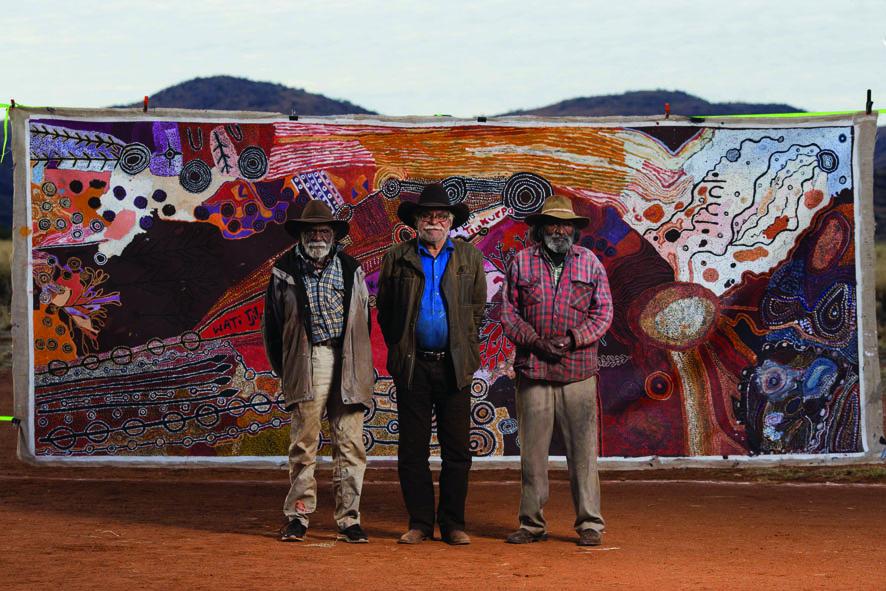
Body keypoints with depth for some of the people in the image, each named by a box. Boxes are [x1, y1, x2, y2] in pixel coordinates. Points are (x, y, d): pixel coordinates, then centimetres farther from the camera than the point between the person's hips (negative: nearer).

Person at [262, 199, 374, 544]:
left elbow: (363, 319, 16)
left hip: (346, 361, 2)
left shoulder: (351, 269, 12)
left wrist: (359, 365, 11)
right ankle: (298, 516, 4)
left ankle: (348, 519, 3)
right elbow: (272, 323, 10)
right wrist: (283, 369, 7)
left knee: (349, 443, 0)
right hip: (306, 360, -2)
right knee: (303, 441, -3)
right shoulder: (285, 271, 7)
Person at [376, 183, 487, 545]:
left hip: (455, 366, 1)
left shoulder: (470, 257, 10)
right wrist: (399, 350, 5)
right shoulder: (397, 258, 6)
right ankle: (420, 523, 8)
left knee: (457, 450, 1)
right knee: (413, 449, 1)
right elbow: (384, 311, 10)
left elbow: (478, 309, 12)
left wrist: (466, 352, 6)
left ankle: (453, 523, 8)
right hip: (413, 366, 0)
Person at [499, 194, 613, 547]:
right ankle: (531, 523, 10)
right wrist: (535, 341, -8)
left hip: (579, 371, 0)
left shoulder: (590, 263, 10)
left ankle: (590, 524, 4)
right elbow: (508, 313, 7)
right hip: (533, 371, 0)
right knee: (532, 449, 2)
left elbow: (603, 313, 7)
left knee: (582, 450, -2)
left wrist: (572, 339, -8)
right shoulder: (521, 263, 9)